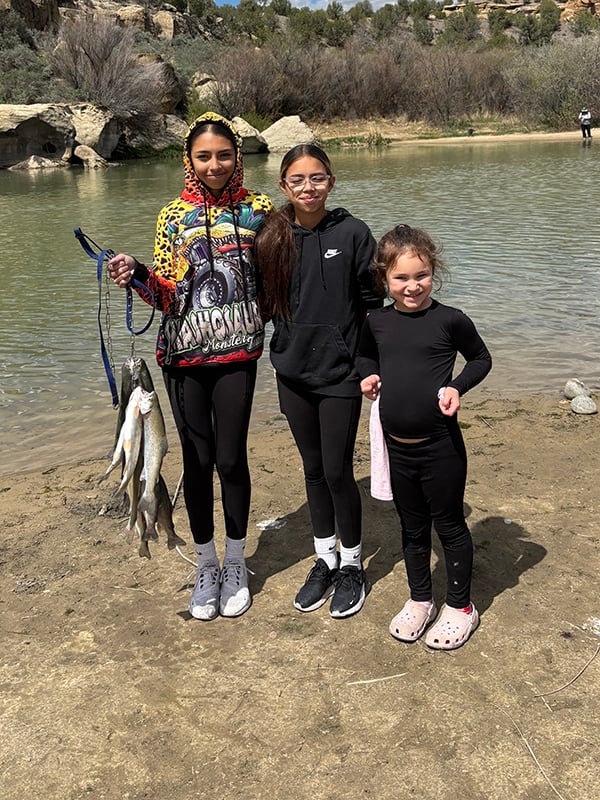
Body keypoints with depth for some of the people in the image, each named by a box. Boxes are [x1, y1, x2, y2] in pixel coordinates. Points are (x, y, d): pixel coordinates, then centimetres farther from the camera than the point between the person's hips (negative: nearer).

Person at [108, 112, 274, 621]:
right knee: (197, 460, 7)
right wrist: (136, 275, -17)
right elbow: (167, 295, 0)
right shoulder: (173, 216, 4)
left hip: (236, 351, -1)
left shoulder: (258, 210, 4)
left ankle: (236, 566, 24)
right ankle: (207, 568, 26)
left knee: (231, 459, 2)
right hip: (184, 354, 1)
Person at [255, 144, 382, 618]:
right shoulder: (272, 238, 2)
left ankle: (352, 566, 22)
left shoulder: (352, 233, -7)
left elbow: (373, 303, -4)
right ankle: (326, 560, 31)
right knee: (313, 469, 15)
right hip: (293, 371, 4)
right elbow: (265, 303, 11)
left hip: (340, 373, -4)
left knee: (338, 471, 1)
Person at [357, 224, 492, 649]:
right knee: (412, 527, 19)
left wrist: (458, 386, -13)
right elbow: (366, 355, 22)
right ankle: (420, 600, 38)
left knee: (449, 524, 11)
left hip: (440, 447, -4)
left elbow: (481, 358, 3)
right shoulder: (378, 322, 2)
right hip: (397, 447, 4)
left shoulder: (450, 320, -10)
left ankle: (461, 606, 30)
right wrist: (370, 375, 1)